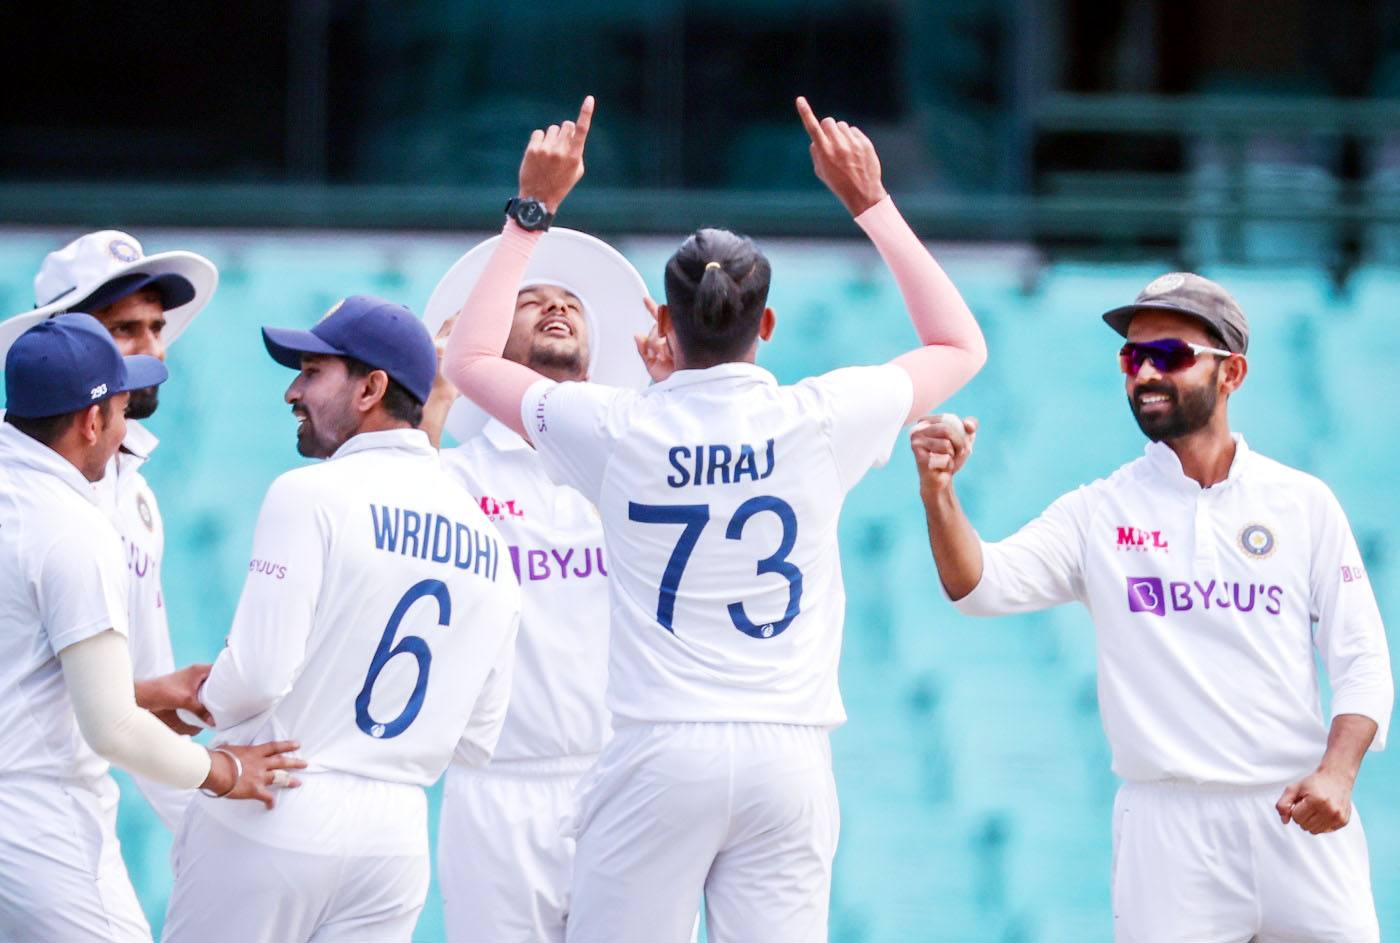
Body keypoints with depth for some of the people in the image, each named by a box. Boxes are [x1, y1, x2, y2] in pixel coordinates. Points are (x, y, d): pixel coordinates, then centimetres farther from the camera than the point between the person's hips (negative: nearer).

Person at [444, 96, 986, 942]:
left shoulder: (620, 429, 0)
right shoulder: (822, 422, 1)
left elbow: (471, 358, 17)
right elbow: (960, 345, 19)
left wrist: (533, 209, 21)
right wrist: (871, 203, 22)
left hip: (661, 747, -1)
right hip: (789, 750, 1)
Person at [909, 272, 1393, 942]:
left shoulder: (1304, 504, 7)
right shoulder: (1099, 515, 5)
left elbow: (1361, 660, 5)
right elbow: (982, 585, -10)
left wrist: (1337, 773, -13)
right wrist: (938, 493, -29)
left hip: (1299, 818, 1)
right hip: (1167, 827, -1)